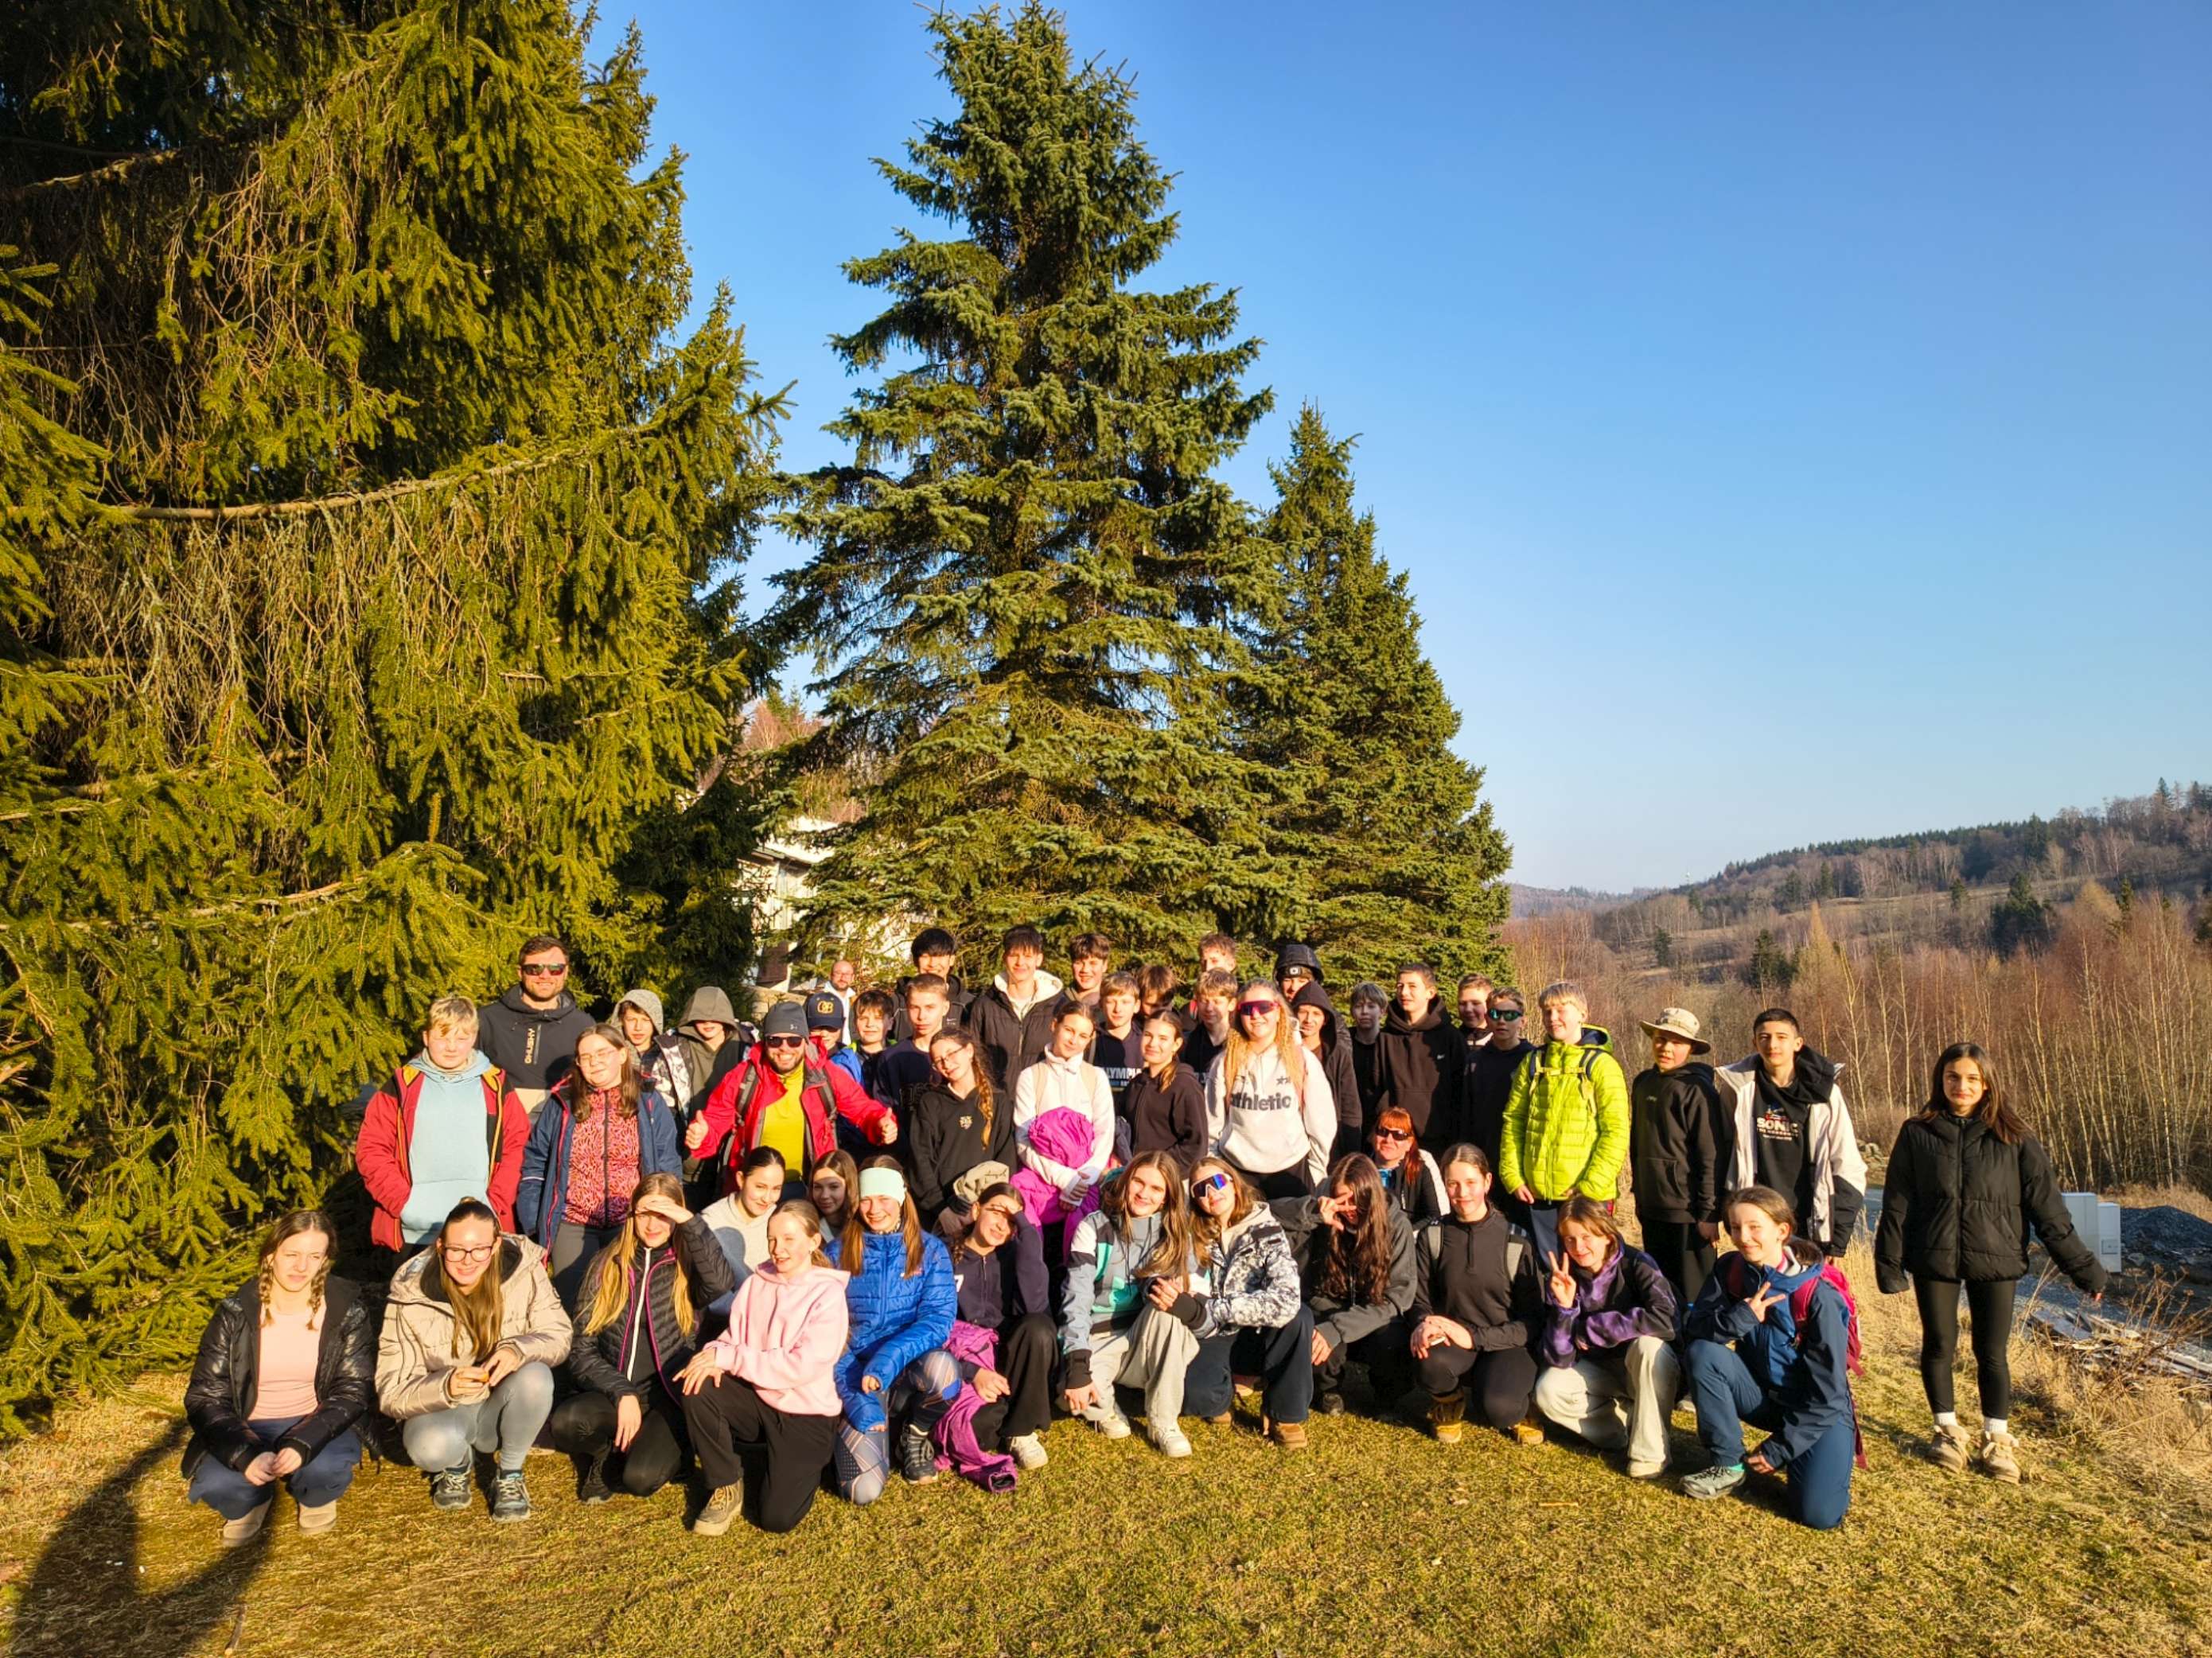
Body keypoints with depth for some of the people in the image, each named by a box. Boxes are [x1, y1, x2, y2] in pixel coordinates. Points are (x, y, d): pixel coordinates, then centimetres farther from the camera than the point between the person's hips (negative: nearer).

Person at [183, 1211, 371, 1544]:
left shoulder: (346, 1309, -10)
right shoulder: (235, 1313, -10)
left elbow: (352, 1391, -9)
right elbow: (205, 1397, -9)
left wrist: (303, 1444, -28)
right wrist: (247, 1455, -27)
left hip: (314, 1424, -1)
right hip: (248, 1428, 1)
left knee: (326, 1467, -32)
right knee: (214, 1485, -29)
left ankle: (316, 1500, 7)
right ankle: (252, 1501, 9)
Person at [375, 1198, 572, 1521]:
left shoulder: (523, 1268, -18)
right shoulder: (412, 1296, -19)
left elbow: (558, 1336, -12)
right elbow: (392, 1394, -17)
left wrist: (518, 1350, -35)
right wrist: (446, 1387, -39)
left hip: (502, 1407, 1)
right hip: (439, 1410, -1)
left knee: (535, 1377, -32)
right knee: (430, 1447, -35)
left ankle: (510, 1476, -5)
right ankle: (456, 1466, 5)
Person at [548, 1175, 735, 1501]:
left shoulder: (689, 1266, 2)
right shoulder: (607, 1265, 7)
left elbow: (723, 1283, -24)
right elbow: (582, 1350, 3)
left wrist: (692, 1223, -22)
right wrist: (622, 1393, -12)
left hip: (668, 1396, -2)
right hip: (613, 1392, 2)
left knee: (639, 1479, -26)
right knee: (564, 1423, -29)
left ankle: (665, 1448, 9)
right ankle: (601, 1451, 5)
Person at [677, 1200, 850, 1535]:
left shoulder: (828, 1293, -13)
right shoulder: (756, 1284, 4)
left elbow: (805, 1365, -22)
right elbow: (733, 1337, 2)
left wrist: (728, 1357, -23)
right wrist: (715, 1354, -24)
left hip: (805, 1413, -4)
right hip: (756, 1398, 4)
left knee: (777, 1518, -14)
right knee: (697, 1387, -23)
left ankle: (804, 1463, 21)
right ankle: (726, 1487, -3)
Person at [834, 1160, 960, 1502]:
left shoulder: (930, 1250, 0)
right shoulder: (840, 1253, 1)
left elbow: (939, 1319, -10)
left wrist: (893, 1354, -28)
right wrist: (855, 1396, -17)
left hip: (911, 1371, 1)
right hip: (858, 1373, 0)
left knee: (940, 1367, -36)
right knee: (863, 1490, -21)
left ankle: (915, 1433, -1)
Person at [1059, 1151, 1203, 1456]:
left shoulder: (1175, 1233, 3)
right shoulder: (1095, 1227, -5)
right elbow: (1076, 1297, -14)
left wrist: (1178, 1293, -24)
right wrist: (1078, 1364, -26)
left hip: (1151, 1345, 2)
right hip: (1098, 1342, -2)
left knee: (1166, 1309, -31)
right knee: (1074, 1391, -35)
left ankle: (1164, 1423, -17)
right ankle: (1104, 1409, 3)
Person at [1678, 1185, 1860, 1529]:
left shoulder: (1819, 1295, -22)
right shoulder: (1729, 1269, -8)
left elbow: (1826, 1393, -17)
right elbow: (1692, 1328, -11)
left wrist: (1780, 1449, -15)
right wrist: (1740, 1317, -30)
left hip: (1817, 1412, -4)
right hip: (1760, 1393, 4)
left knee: (1819, 1514, -24)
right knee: (1701, 1353, -25)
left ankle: (1794, 1459, 11)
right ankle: (1727, 1466, -8)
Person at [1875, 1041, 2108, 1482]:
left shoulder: (2013, 1138, -1)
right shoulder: (1917, 1134, -1)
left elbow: (2046, 1205, 1)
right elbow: (1897, 1202, 0)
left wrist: (2082, 1265, -1)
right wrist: (1889, 1263, -2)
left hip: (1995, 1260, 0)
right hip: (1934, 1260, 0)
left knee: (1992, 1353, 5)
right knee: (1938, 1346, 9)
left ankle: (1997, 1440, 23)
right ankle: (1947, 1430, 27)